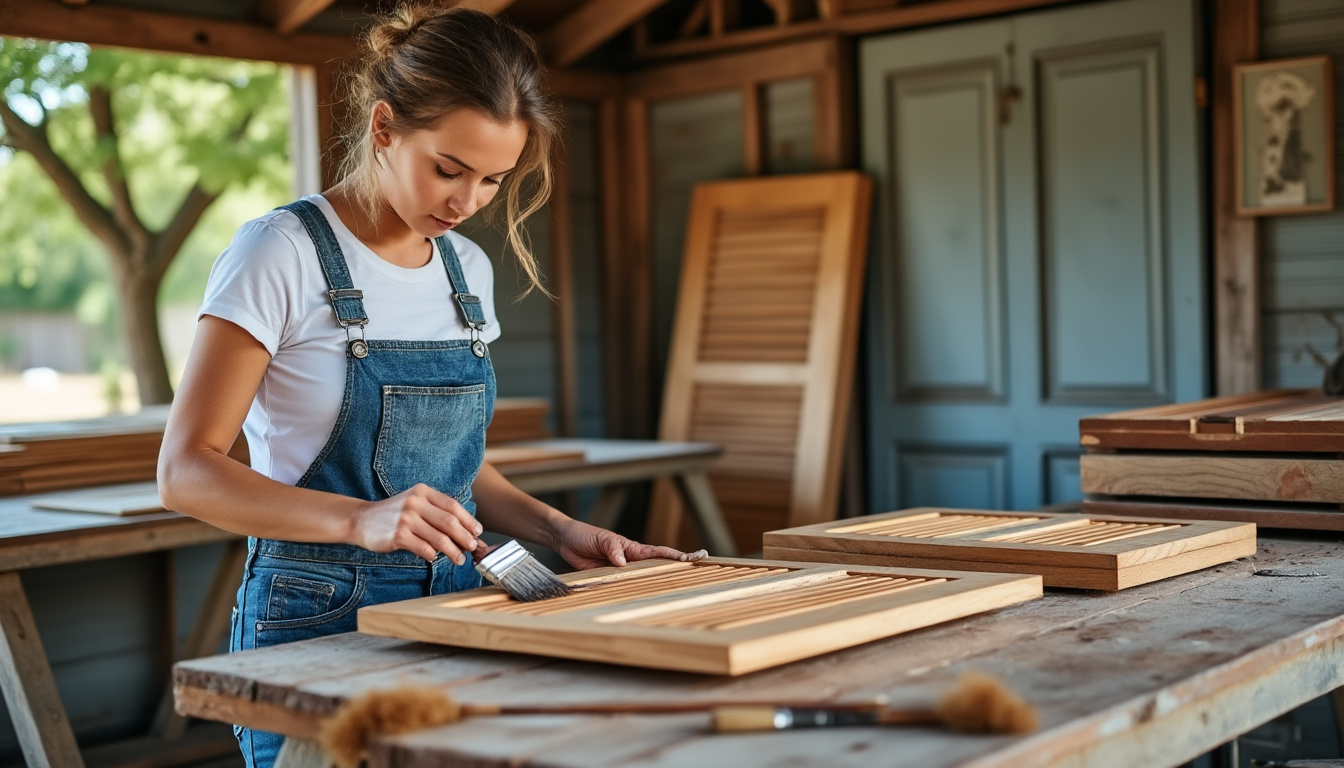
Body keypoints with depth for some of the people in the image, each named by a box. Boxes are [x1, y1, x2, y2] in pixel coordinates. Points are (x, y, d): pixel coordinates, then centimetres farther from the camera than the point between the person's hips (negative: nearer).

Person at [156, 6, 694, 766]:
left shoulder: (470, 269, 7)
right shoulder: (282, 253, -12)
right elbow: (188, 470, -16)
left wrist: (559, 530, 0)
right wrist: (360, 519, -29)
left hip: (454, 611, 6)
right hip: (318, 620, -5)